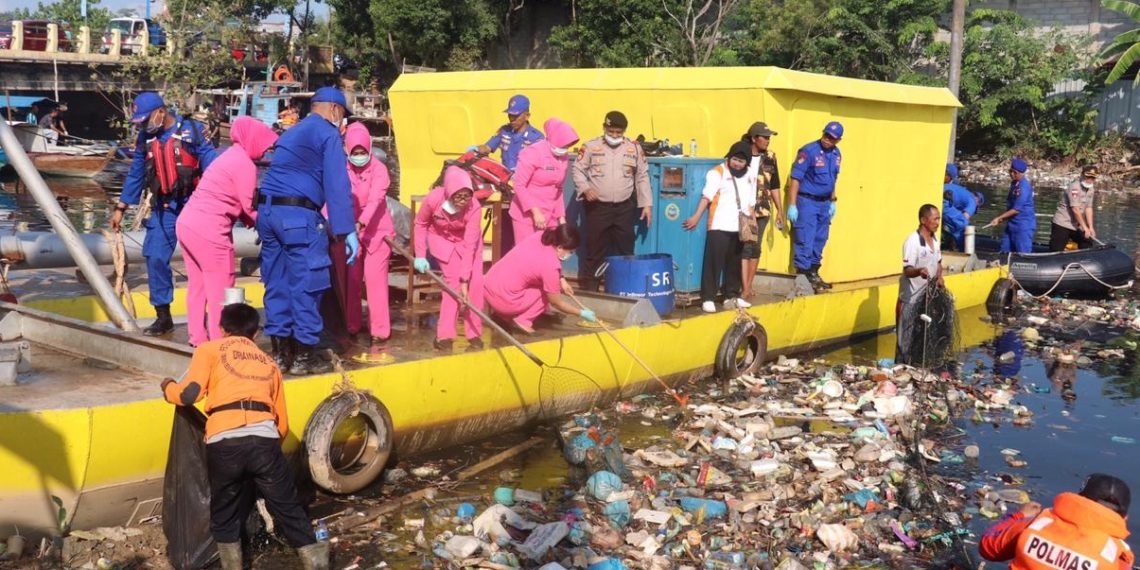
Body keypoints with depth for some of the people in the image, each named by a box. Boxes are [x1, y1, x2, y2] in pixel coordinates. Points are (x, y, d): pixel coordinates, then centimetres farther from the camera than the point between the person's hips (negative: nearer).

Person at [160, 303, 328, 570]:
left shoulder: (210, 349, 18)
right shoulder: (269, 363, 28)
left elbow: (189, 394, 3)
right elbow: (282, 424, 26)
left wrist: (169, 388, 24)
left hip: (224, 442, -2)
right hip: (264, 439, 2)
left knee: (225, 516, 18)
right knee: (289, 510, 13)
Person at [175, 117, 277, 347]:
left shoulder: (231, 156, 18)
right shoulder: (245, 165, -11)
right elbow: (249, 207, -10)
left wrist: (250, 220, 5)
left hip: (186, 222, 10)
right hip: (208, 230, -10)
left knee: (198, 285, 18)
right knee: (220, 290, 1)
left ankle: (198, 338, 27)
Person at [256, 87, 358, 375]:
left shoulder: (290, 133, 25)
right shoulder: (328, 134, 0)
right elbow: (337, 185, -10)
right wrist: (346, 231, -14)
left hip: (267, 210, 8)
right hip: (299, 214, -8)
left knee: (277, 283, 12)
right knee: (306, 285, -1)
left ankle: (281, 352, 17)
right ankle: (303, 356, 3)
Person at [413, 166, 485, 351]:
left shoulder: (474, 207, -31)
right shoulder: (433, 199, -32)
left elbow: (469, 246, -30)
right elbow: (420, 224, -11)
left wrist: (464, 280, -32)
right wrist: (420, 255, -15)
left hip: (466, 240, 1)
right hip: (442, 239, -1)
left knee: (475, 283, -11)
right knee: (453, 282, -15)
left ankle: (474, 334, 2)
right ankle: (444, 335, -6)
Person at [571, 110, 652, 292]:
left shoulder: (634, 148, 5)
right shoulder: (590, 147, -1)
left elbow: (642, 178, 9)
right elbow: (578, 170, 0)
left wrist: (647, 204, 4)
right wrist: (585, 189, -18)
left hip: (624, 208, 2)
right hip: (597, 207, -2)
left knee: (625, 251, 7)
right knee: (594, 251, 2)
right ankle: (588, 290, 10)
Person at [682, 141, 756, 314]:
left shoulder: (750, 176, 13)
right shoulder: (718, 172, -4)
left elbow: (751, 203, 18)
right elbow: (707, 195, -15)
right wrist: (697, 216, -24)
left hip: (739, 227, 5)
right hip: (719, 226, -5)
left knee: (734, 263, 12)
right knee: (714, 263, -7)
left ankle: (732, 296, 22)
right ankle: (708, 299, -5)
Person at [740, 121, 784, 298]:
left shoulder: (770, 157, 6)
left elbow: (774, 186, 12)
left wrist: (780, 210, 11)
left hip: (762, 210, 4)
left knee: (755, 246, 8)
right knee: (745, 247, -7)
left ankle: (748, 286, 19)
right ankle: (746, 289, -6)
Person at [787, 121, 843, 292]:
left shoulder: (836, 154, 7)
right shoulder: (809, 151, -15)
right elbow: (795, 178, -15)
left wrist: (833, 201, 18)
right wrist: (792, 205, -19)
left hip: (825, 203, 7)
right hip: (807, 201, -7)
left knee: (819, 241, 13)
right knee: (805, 241, -6)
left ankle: (813, 273, 24)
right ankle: (802, 275, -2)